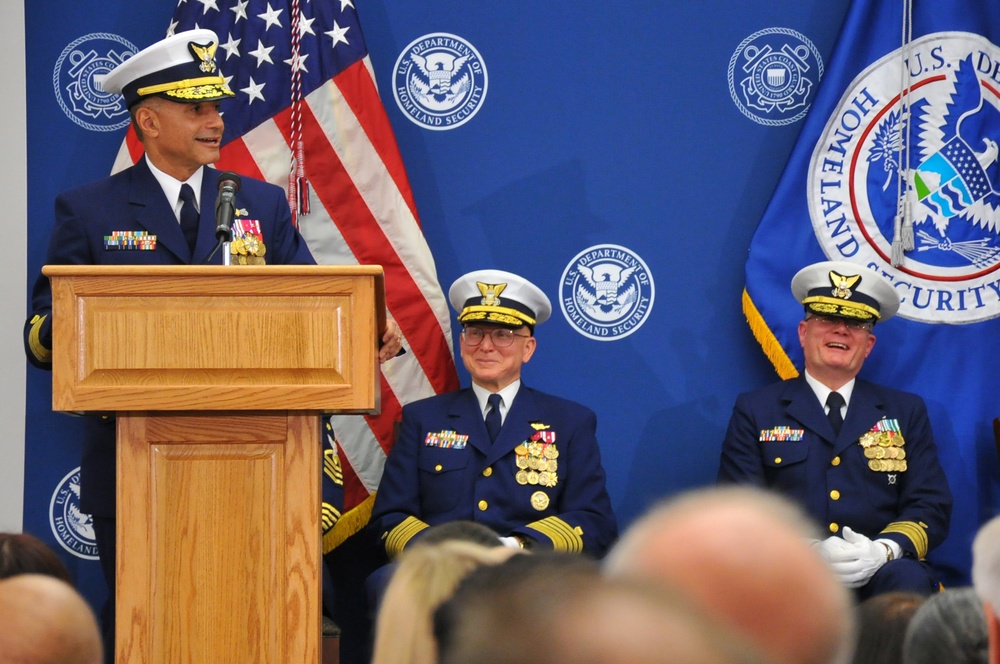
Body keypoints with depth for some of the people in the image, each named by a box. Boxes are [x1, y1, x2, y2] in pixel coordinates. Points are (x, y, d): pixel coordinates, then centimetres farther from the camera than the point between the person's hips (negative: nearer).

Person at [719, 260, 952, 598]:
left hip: (876, 570, 1)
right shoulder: (755, 411, 16)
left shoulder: (906, 412, 21)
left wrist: (882, 550, -11)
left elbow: (931, 507, 13)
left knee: (909, 580, -35)